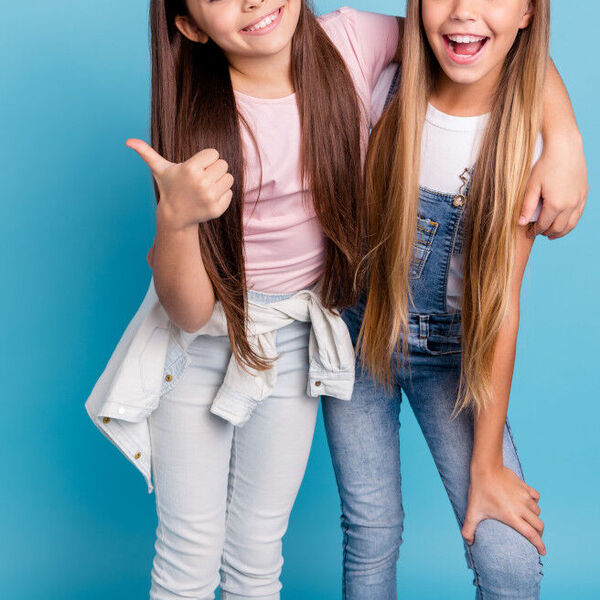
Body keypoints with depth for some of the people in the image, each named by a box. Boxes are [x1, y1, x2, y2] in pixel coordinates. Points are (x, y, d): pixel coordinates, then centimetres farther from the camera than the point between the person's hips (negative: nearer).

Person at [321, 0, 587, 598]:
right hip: (358, 330, 1)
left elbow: (501, 302, -12)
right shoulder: (383, 90, -11)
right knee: (371, 532, 3)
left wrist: (487, 464, -10)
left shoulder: (526, 133, -13)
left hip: (453, 352, 0)